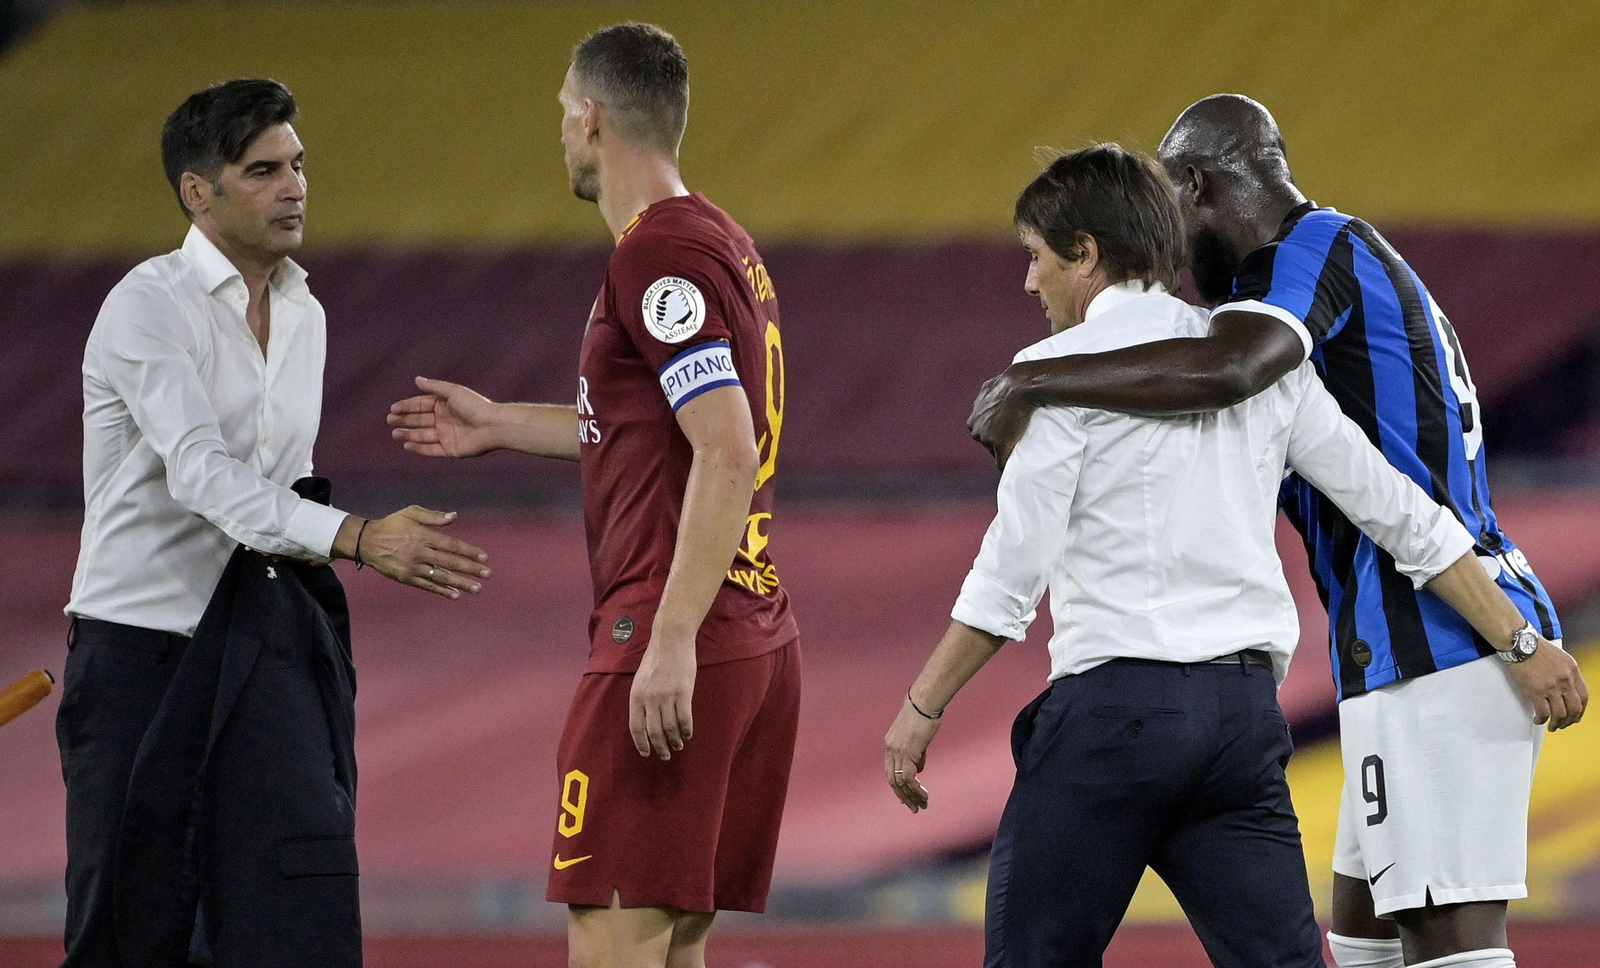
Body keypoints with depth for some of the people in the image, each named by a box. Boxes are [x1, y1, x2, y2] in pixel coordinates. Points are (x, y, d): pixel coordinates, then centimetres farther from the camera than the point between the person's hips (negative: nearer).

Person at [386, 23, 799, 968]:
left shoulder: (660, 255, -13)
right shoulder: (724, 243, 17)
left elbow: (727, 453, -22)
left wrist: (673, 641, -25)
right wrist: (499, 424, 39)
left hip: (680, 647, -10)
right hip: (759, 637, 10)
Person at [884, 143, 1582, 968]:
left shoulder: (1063, 371, -3)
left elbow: (1012, 572, -9)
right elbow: (1399, 512, 15)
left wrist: (921, 709, -2)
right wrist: (1519, 643, 20)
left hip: (1113, 696, -5)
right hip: (1245, 709, 5)